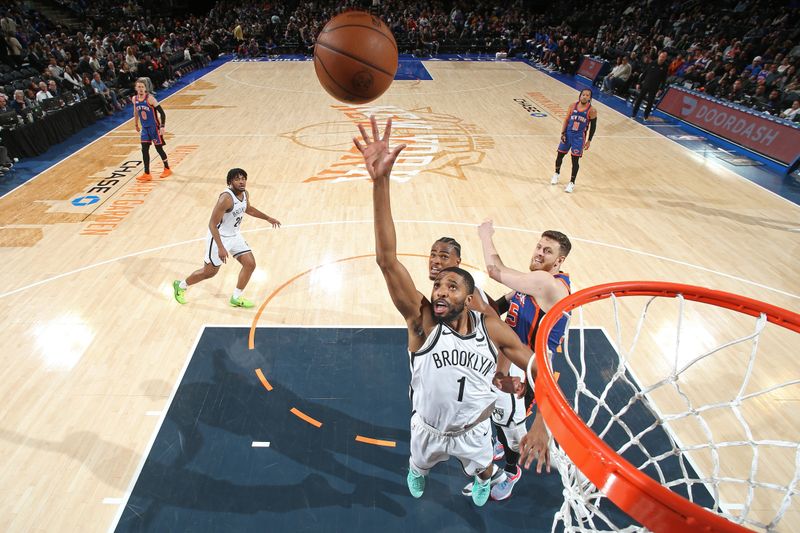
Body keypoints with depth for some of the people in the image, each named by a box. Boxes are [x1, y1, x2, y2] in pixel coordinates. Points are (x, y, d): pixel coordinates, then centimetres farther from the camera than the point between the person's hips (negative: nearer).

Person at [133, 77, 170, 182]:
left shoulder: (150, 98, -16)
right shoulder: (134, 99, 2)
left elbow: (162, 113, -17)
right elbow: (136, 112, 18)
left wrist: (162, 126, -24)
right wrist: (136, 125, 24)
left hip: (154, 127, -5)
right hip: (144, 128, 6)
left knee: (159, 149, 4)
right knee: (144, 150, 2)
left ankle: (167, 169, 24)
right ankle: (147, 174, 7)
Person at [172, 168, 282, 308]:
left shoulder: (245, 194, -3)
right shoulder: (226, 198, -28)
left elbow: (248, 209, 22)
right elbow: (212, 224, -27)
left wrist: (267, 218, 24)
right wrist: (220, 248, -32)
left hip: (235, 235, 8)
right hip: (219, 237, -8)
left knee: (250, 264, 1)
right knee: (210, 272, 6)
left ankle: (236, 298, 17)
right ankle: (181, 285, 34)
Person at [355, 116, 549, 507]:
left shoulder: (493, 328, -25)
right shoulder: (422, 320, -32)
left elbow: (541, 372, -12)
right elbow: (387, 259, -46)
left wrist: (542, 424, -26)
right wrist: (380, 181, -57)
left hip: (473, 431, 1)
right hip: (428, 429, -1)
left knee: (483, 470, 33)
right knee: (419, 465, 31)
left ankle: (483, 481, 71)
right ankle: (415, 473, 70)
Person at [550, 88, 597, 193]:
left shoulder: (592, 111, -9)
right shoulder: (573, 106, -2)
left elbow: (593, 126, -2)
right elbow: (566, 120, 5)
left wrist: (589, 141, -4)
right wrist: (563, 133, -2)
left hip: (579, 137, -3)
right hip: (568, 134, 3)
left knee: (575, 160, -3)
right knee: (560, 155, 11)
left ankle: (572, 182, 9)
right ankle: (557, 173, 38)